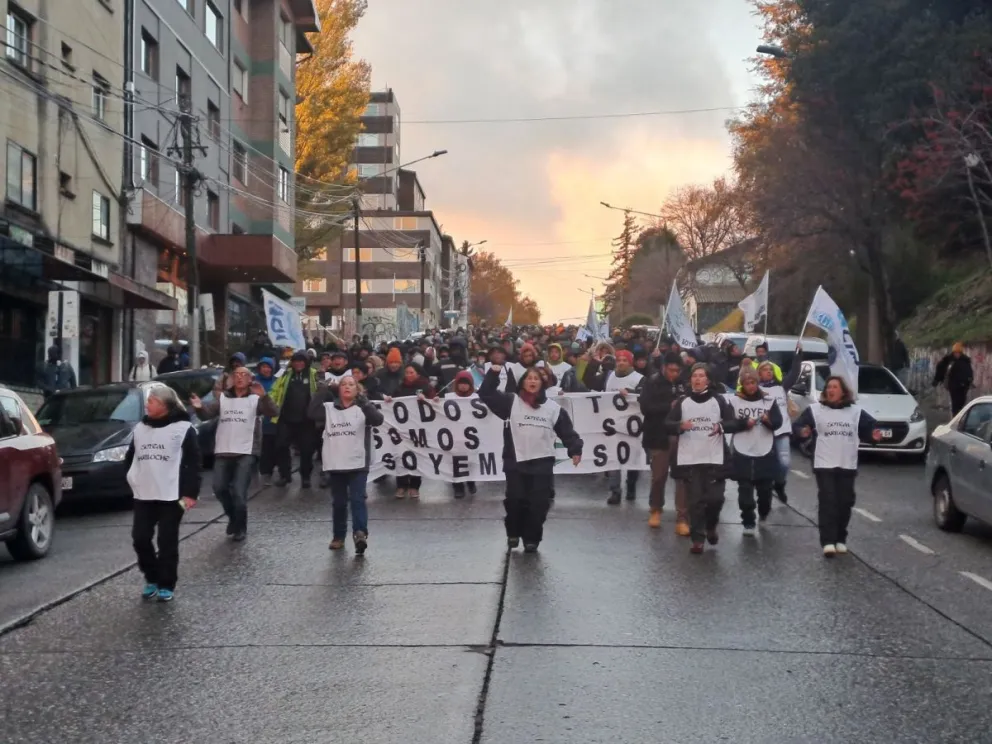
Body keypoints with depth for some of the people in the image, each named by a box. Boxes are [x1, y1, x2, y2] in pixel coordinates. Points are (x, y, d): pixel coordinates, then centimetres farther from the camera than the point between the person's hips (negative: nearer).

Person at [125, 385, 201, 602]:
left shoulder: (183, 428, -5)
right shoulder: (140, 428, 11)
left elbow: (193, 464, -7)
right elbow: (130, 458, 21)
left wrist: (191, 493, -12)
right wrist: (132, 481, 9)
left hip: (171, 496, -5)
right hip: (143, 496, 5)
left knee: (167, 542, 0)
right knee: (140, 539, 2)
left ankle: (167, 585, 12)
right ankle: (151, 579, 21)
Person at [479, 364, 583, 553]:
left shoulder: (553, 408, 5)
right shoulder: (511, 402, 3)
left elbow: (567, 431, 7)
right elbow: (486, 395, -2)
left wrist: (575, 449, -5)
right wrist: (493, 374, -12)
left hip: (542, 463, 1)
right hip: (515, 461, 0)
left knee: (538, 503, 0)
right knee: (515, 500, 1)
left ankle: (531, 538, 14)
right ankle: (514, 532, 25)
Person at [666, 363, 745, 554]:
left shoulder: (718, 400, 3)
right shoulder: (682, 402, 6)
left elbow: (735, 423, 1)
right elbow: (668, 425, 2)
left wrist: (722, 427, -21)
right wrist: (680, 426, -20)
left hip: (714, 459, 0)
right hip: (689, 459, 1)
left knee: (715, 498, -4)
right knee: (695, 501, -1)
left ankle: (711, 527, 25)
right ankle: (697, 539, 7)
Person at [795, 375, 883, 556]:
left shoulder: (856, 412, 8)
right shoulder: (815, 410, 0)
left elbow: (868, 428, 11)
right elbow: (799, 426, -3)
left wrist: (874, 435, -10)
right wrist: (803, 432, -25)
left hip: (847, 466, 3)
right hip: (824, 465, -3)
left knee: (845, 503, 6)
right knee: (827, 502, -10)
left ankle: (840, 539, 18)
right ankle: (828, 541, -12)